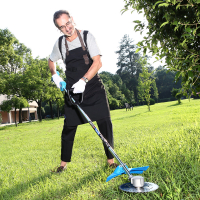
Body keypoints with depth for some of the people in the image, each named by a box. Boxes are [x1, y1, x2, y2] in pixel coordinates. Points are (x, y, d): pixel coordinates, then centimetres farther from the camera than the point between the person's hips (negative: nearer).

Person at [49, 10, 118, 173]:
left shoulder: (87, 37, -7)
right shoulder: (60, 43, 3)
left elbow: (98, 63, -17)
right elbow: (51, 61, 23)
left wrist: (84, 80, -28)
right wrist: (55, 76, 6)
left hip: (93, 88, -2)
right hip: (72, 91, 2)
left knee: (105, 123, -5)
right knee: (69, 127, 3)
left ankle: (110, 159, 11)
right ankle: (64, 162, 21)